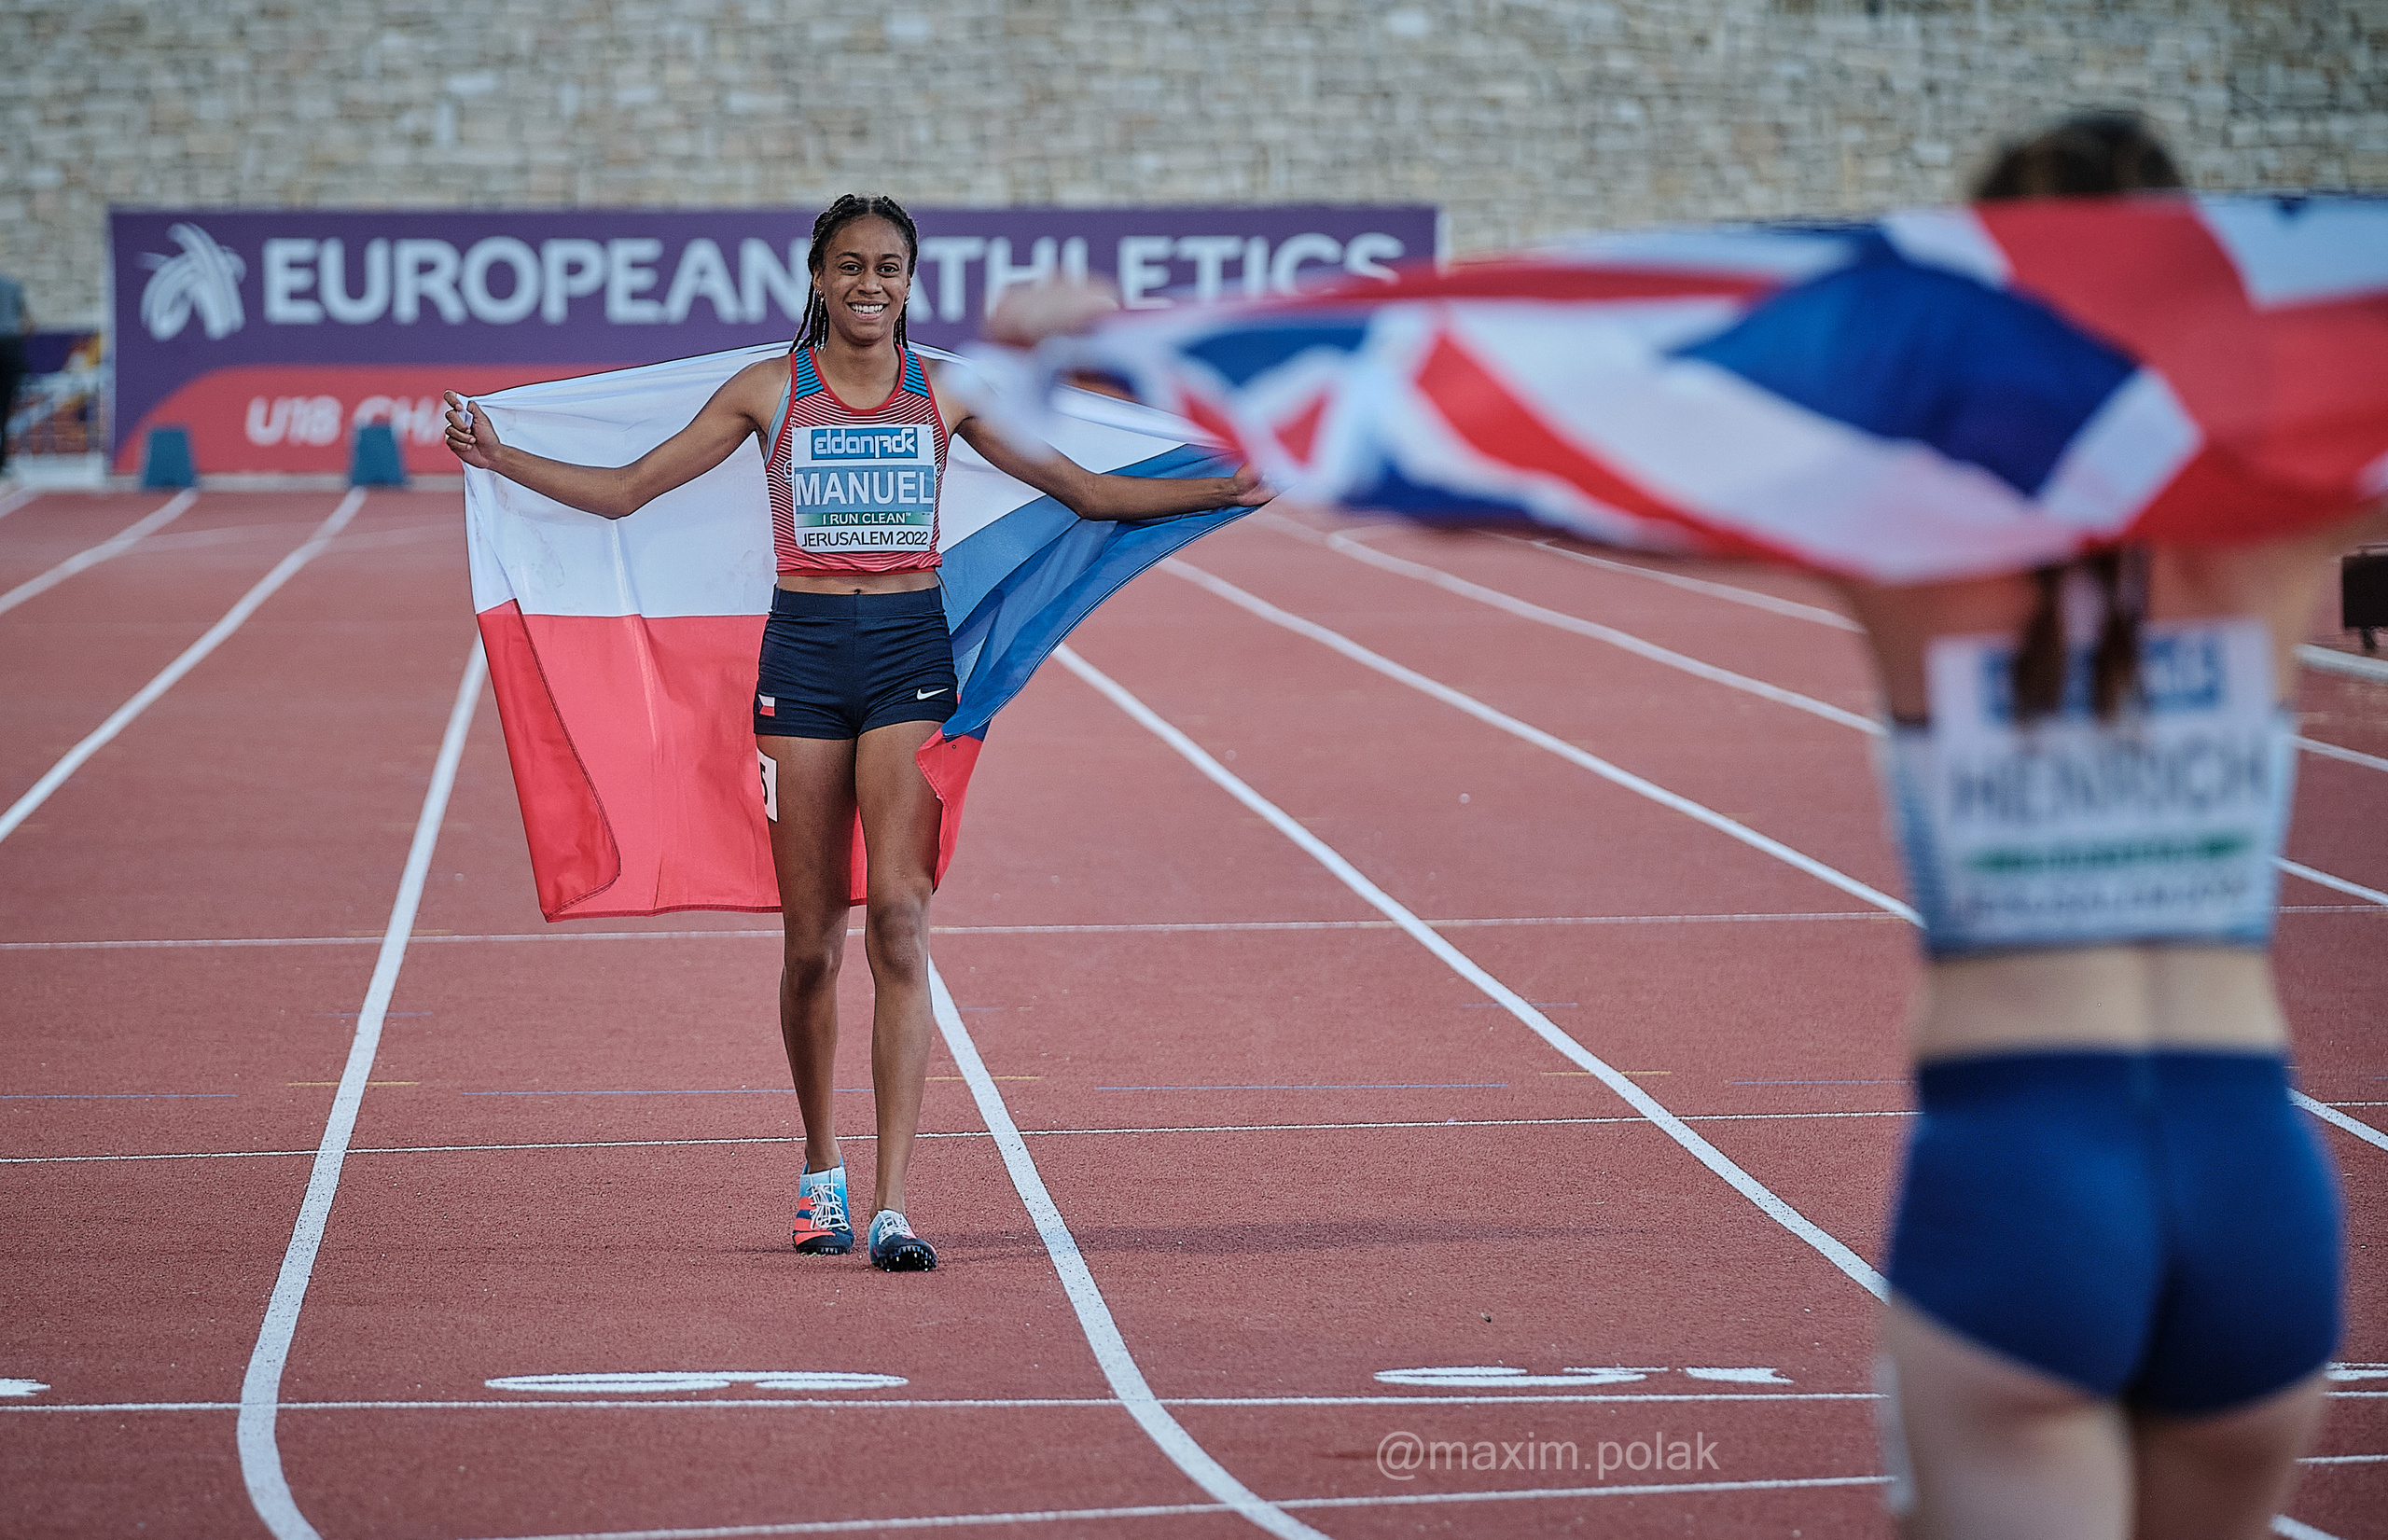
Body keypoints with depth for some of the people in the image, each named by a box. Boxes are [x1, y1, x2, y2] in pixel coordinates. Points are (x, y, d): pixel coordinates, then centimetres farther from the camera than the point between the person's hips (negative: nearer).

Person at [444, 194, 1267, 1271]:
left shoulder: (944, 393, 8)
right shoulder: (769, 390, 6)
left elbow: (1082, 490, 14)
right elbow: (626, 491, 8)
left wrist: (1225, 490, 6)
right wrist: (499, 459, -3)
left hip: (909, 653, 0)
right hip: (804, 651, 0)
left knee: (899, 919, -14)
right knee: (812, 940, 3)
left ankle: (893, 1209, -17)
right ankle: (820, 1173, 25)